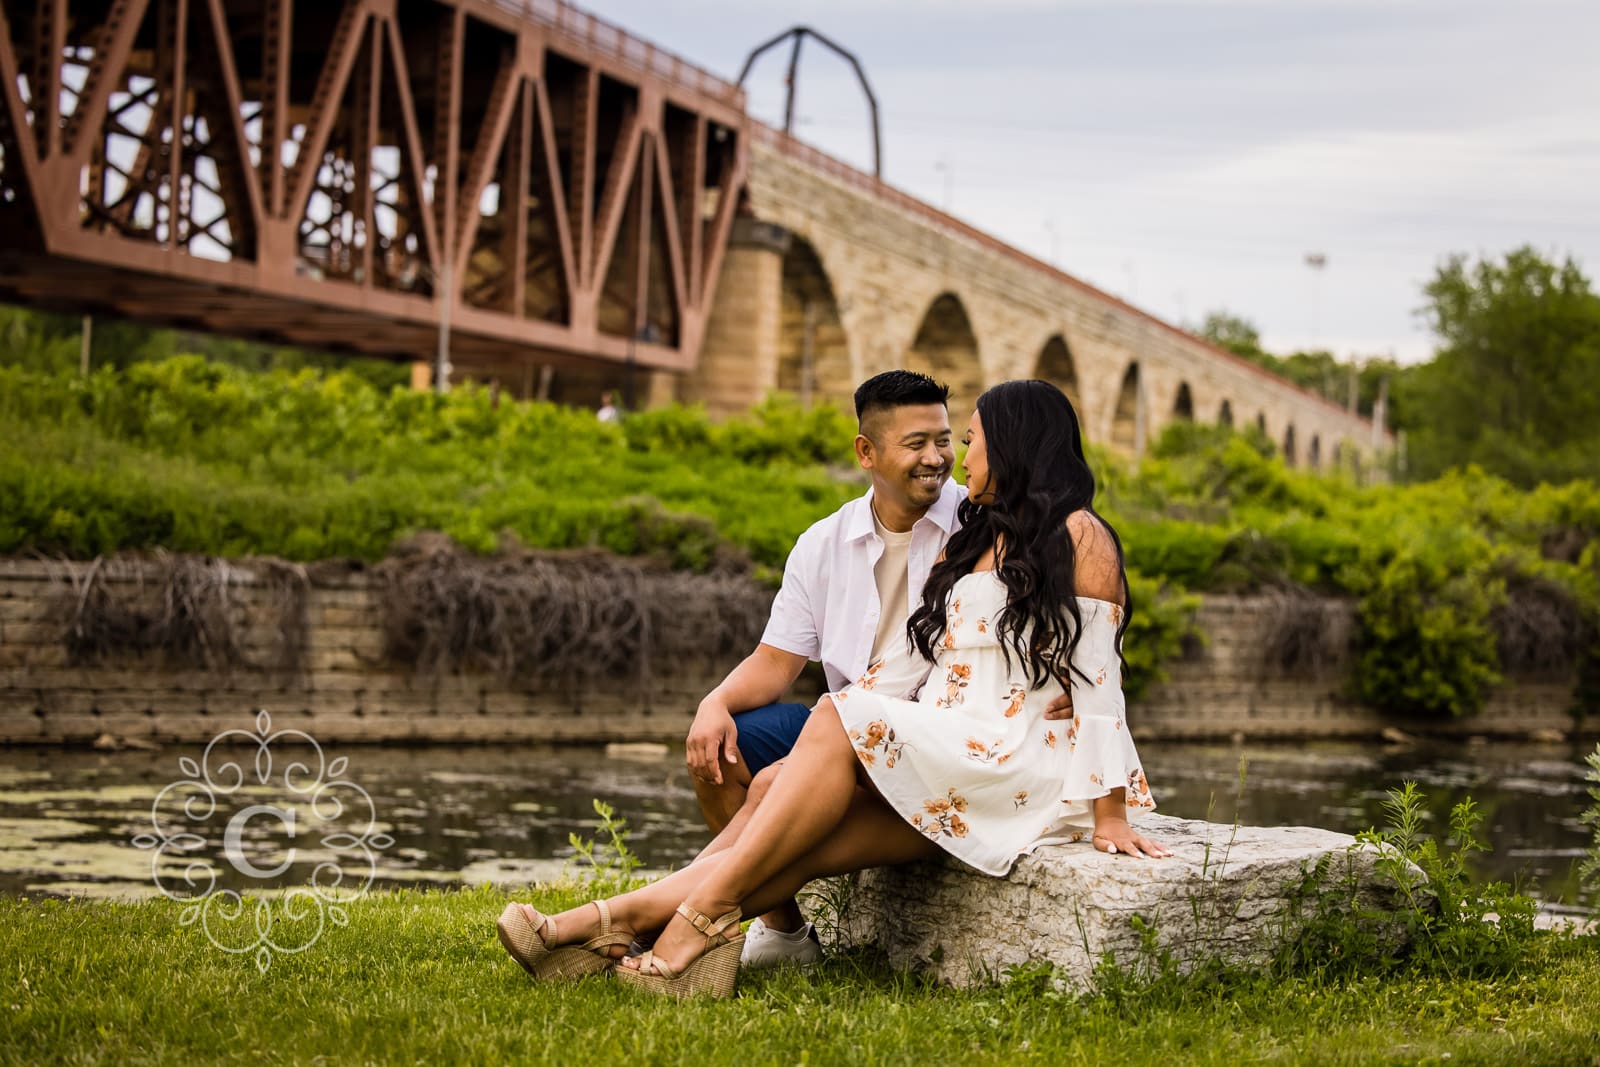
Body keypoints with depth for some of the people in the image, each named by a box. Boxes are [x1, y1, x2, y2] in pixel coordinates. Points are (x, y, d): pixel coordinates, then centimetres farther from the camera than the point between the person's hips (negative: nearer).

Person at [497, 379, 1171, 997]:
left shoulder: (1078, 536, 0)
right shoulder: (971, 539, 25)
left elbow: (1098, 679, -8)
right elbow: (916, 653, 20)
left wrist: (1109, 813, -14)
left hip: (1019, 766, -6)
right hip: (944, 757, 6)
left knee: (842, 723, -26)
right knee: (809, 843, -19)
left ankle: (705, 909, -31)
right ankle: (609, 922, -35)